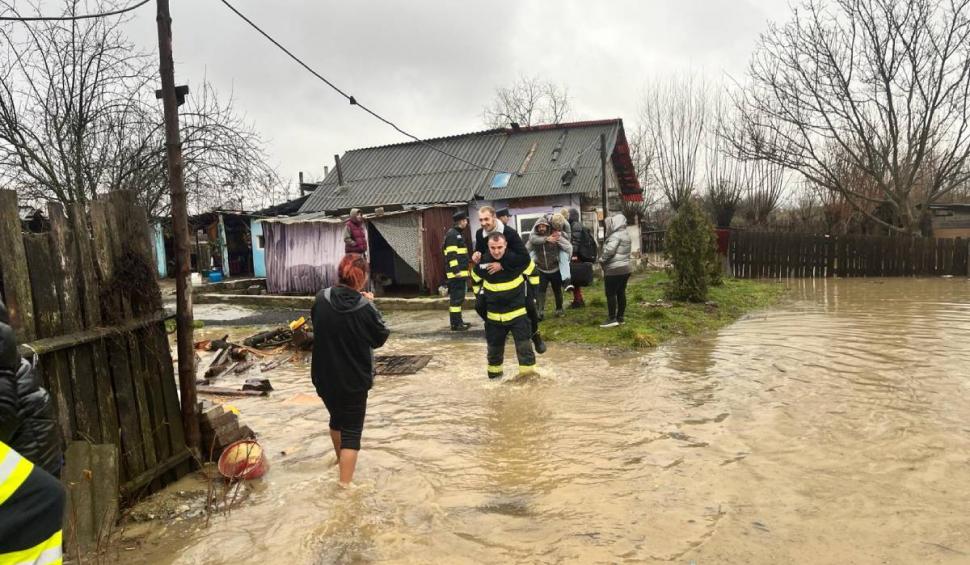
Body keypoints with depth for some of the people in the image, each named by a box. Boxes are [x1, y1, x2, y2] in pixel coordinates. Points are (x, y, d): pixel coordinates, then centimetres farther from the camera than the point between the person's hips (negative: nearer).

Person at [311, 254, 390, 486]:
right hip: (354, 379, -5)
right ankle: (345, 484, 7)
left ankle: (340, 457, 52)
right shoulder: (365, 308, -20)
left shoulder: (321, 299, -9)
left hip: (324, 376, 5)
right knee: (352, 429, 7)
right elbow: (381, 337, -6)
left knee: (336, 417, 28)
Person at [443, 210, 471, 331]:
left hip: (460, 271, 11)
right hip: (456, 273, -11)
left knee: (459, 297, 15)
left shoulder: (458, 234, 20)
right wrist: (456, 270, -23)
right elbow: (451, 254, -19)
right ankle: (455, 324, -6)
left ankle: (458, 321, 23)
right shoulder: (452, 234, -12)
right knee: (456, 298, -9)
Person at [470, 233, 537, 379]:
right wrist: (480, 296, 10)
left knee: (524, 345, -3)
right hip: (494, 314, 2)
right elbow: (475, 280, 13)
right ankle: (494, 371, 35)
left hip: (518, 311, -2)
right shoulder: (482, 263, -10)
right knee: (494, 345, 15)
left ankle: (528, 373, 6)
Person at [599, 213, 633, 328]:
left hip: (615, 270, -10)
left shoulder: (616, 235, -16)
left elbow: (609, 251, -26)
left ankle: (612, 319, -4)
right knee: (621, 293, 11)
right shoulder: (625, 234, 16)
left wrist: (601, 260, -9)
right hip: (625, 267, 10)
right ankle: (620, 317, 15)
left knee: (611, 294, -5)